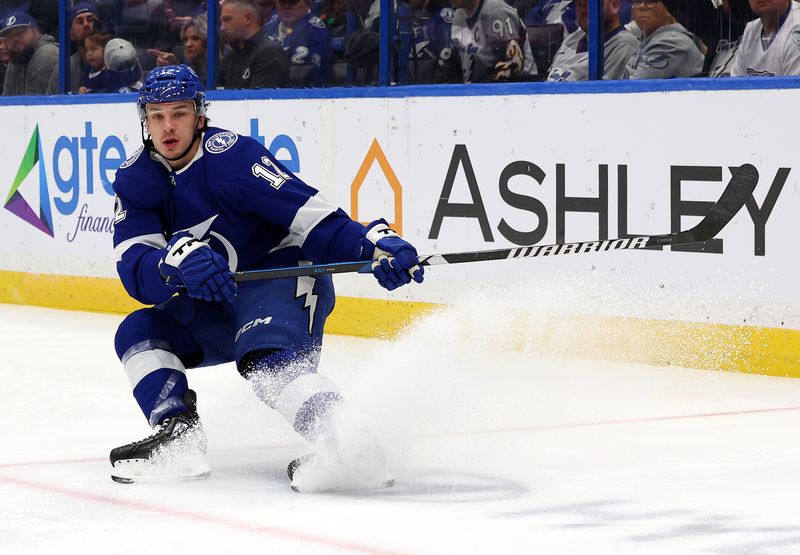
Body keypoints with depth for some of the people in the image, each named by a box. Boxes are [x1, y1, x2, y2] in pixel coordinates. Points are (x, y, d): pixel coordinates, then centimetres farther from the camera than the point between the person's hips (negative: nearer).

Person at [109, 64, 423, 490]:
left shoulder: (230, 155, -20)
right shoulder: (136, 179, -1)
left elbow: (308, 214, -26)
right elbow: (134, 269, -14)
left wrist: (377, 244, -42)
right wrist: (178, 260, -38)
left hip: (285, 276, -8)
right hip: (217, 302, 8)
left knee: (266, 359, -33)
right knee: (138, 333, -2)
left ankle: (345, 445, -51)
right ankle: (178, 436, -16)